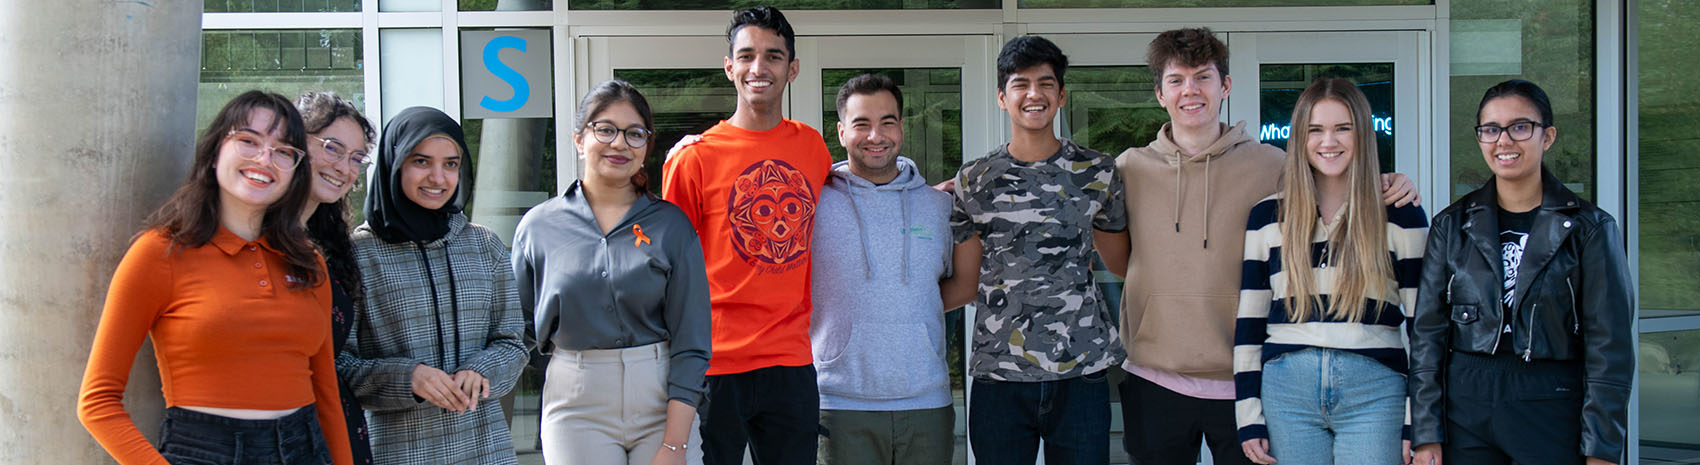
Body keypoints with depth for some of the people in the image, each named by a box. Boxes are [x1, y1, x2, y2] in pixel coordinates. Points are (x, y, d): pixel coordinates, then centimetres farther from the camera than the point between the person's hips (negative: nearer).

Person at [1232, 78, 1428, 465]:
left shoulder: (1401, 216, 6)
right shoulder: (1268, 217, 10)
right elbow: (1249, 321, 10)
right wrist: (1249, 417, 5)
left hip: (1373, 390, -1)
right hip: (1287, 389, 2)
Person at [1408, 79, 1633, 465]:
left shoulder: (1589, 227, 0)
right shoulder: (1453, 224, 6)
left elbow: (1610, 346, -2)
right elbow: (1427, 332, 4)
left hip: (1553, 411, -2)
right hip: (1465, 407, 2)